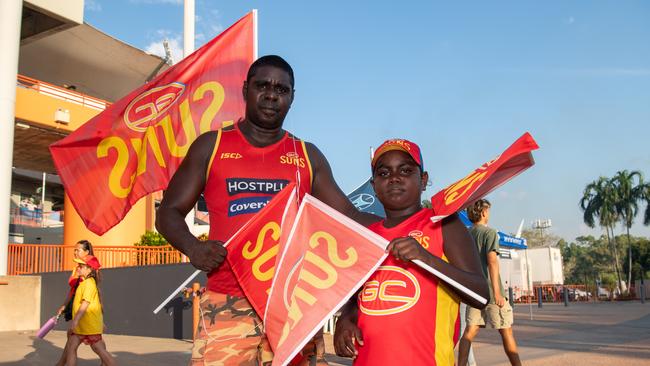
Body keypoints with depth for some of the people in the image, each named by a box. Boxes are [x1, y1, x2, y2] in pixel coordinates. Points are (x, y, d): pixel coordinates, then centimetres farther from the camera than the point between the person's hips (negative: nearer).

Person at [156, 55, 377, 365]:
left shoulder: (307, 156, 13)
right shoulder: (211, 146, 9)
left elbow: (348, 217, 10)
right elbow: (169, 213, 9)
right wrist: (192, 247, -12)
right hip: (227, 306, -1)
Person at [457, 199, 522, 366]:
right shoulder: (489, 232, -8)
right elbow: (492, 260, -19)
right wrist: (497, 291, -23)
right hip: (490, 289, -5)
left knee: (470, 330, 5)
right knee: (506, 330, 6)